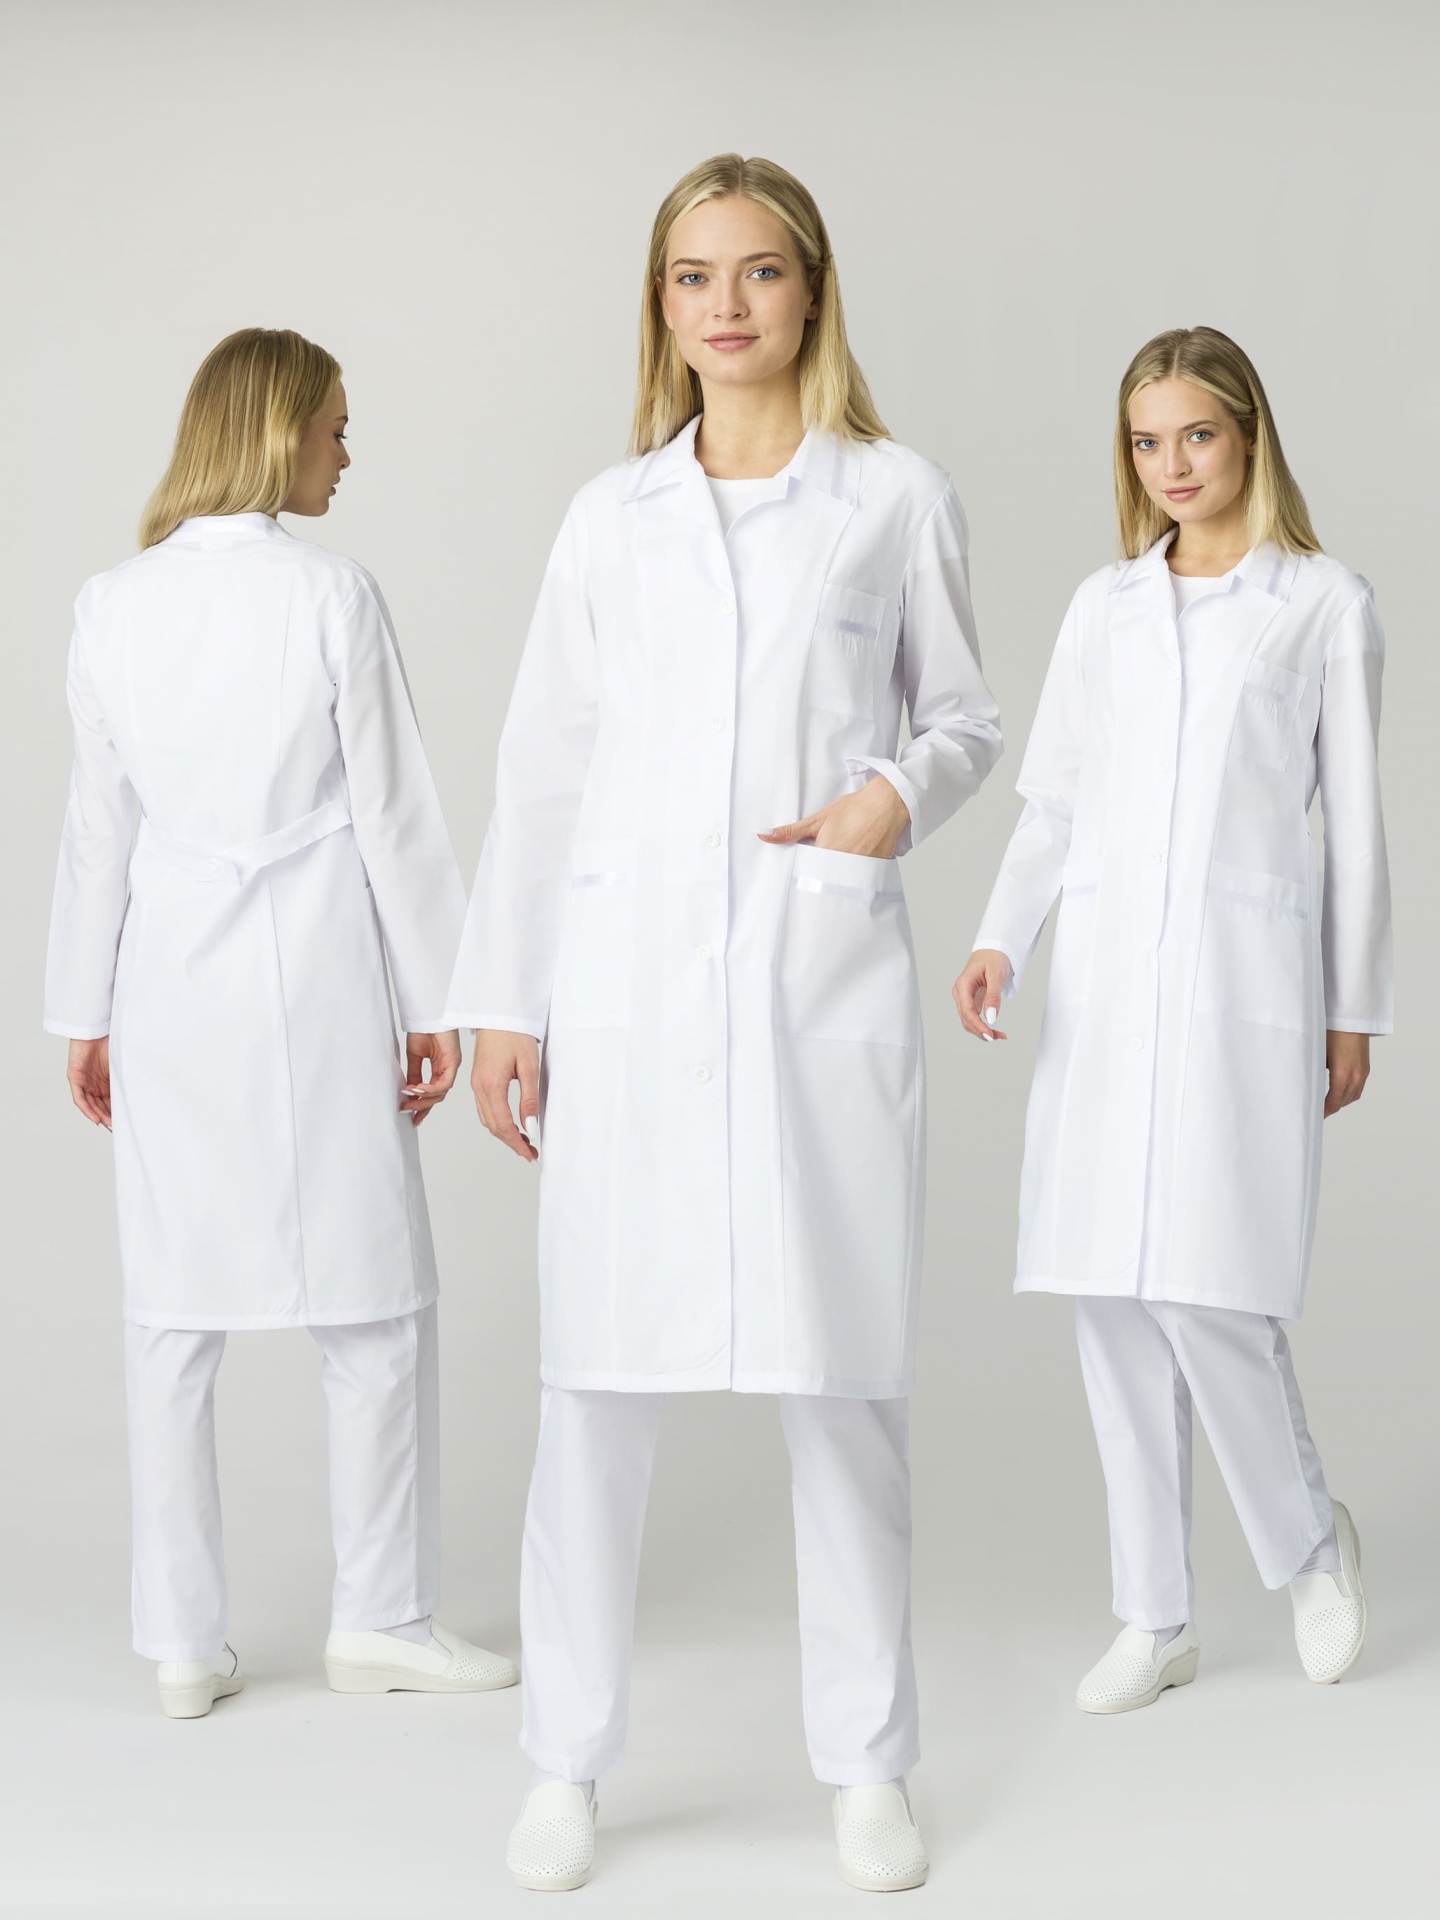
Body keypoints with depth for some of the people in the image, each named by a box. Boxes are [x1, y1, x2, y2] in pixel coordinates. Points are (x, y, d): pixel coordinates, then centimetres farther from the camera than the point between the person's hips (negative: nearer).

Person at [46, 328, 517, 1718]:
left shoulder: (113, 606, 2)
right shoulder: (330, 596, -9)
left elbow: (99, 823, 6)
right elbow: (392, 813, -7)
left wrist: (84, 1014, 14)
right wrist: (437, 1002, 1)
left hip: (169, 988, 4)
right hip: (313, 979, -4)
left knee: (172, 1319, 8)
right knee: (372, 1306, 8)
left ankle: (181, 1641, 14)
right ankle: (379, 1617, 15)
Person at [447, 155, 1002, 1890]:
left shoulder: (895, 499, 7)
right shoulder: (608, 516, 11)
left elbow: (964, 717, 14)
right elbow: (542, 767, 10)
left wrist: (905, 791, -8)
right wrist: (502, 1002, 6)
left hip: (821, 969, -1)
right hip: (627, 974, 1)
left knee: (839, 1381, 2)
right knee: (595, 1376, 2)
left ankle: (867, 1767, 16)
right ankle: (566, 1762, 15)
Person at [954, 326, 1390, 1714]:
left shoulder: (1324, 604, 6)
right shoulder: (1102, 608, 14)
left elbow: (1353, 820, 7)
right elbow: (1051, 800, 13)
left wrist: (1354, 1013, 6)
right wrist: (999, 940, -2)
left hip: (1243, 973, -3)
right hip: (1104, 973, 4)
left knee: (1203, 1290, -12)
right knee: (1113, 1300, 2)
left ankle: (1308, 1539, 16)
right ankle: (1155, 1617, 14)